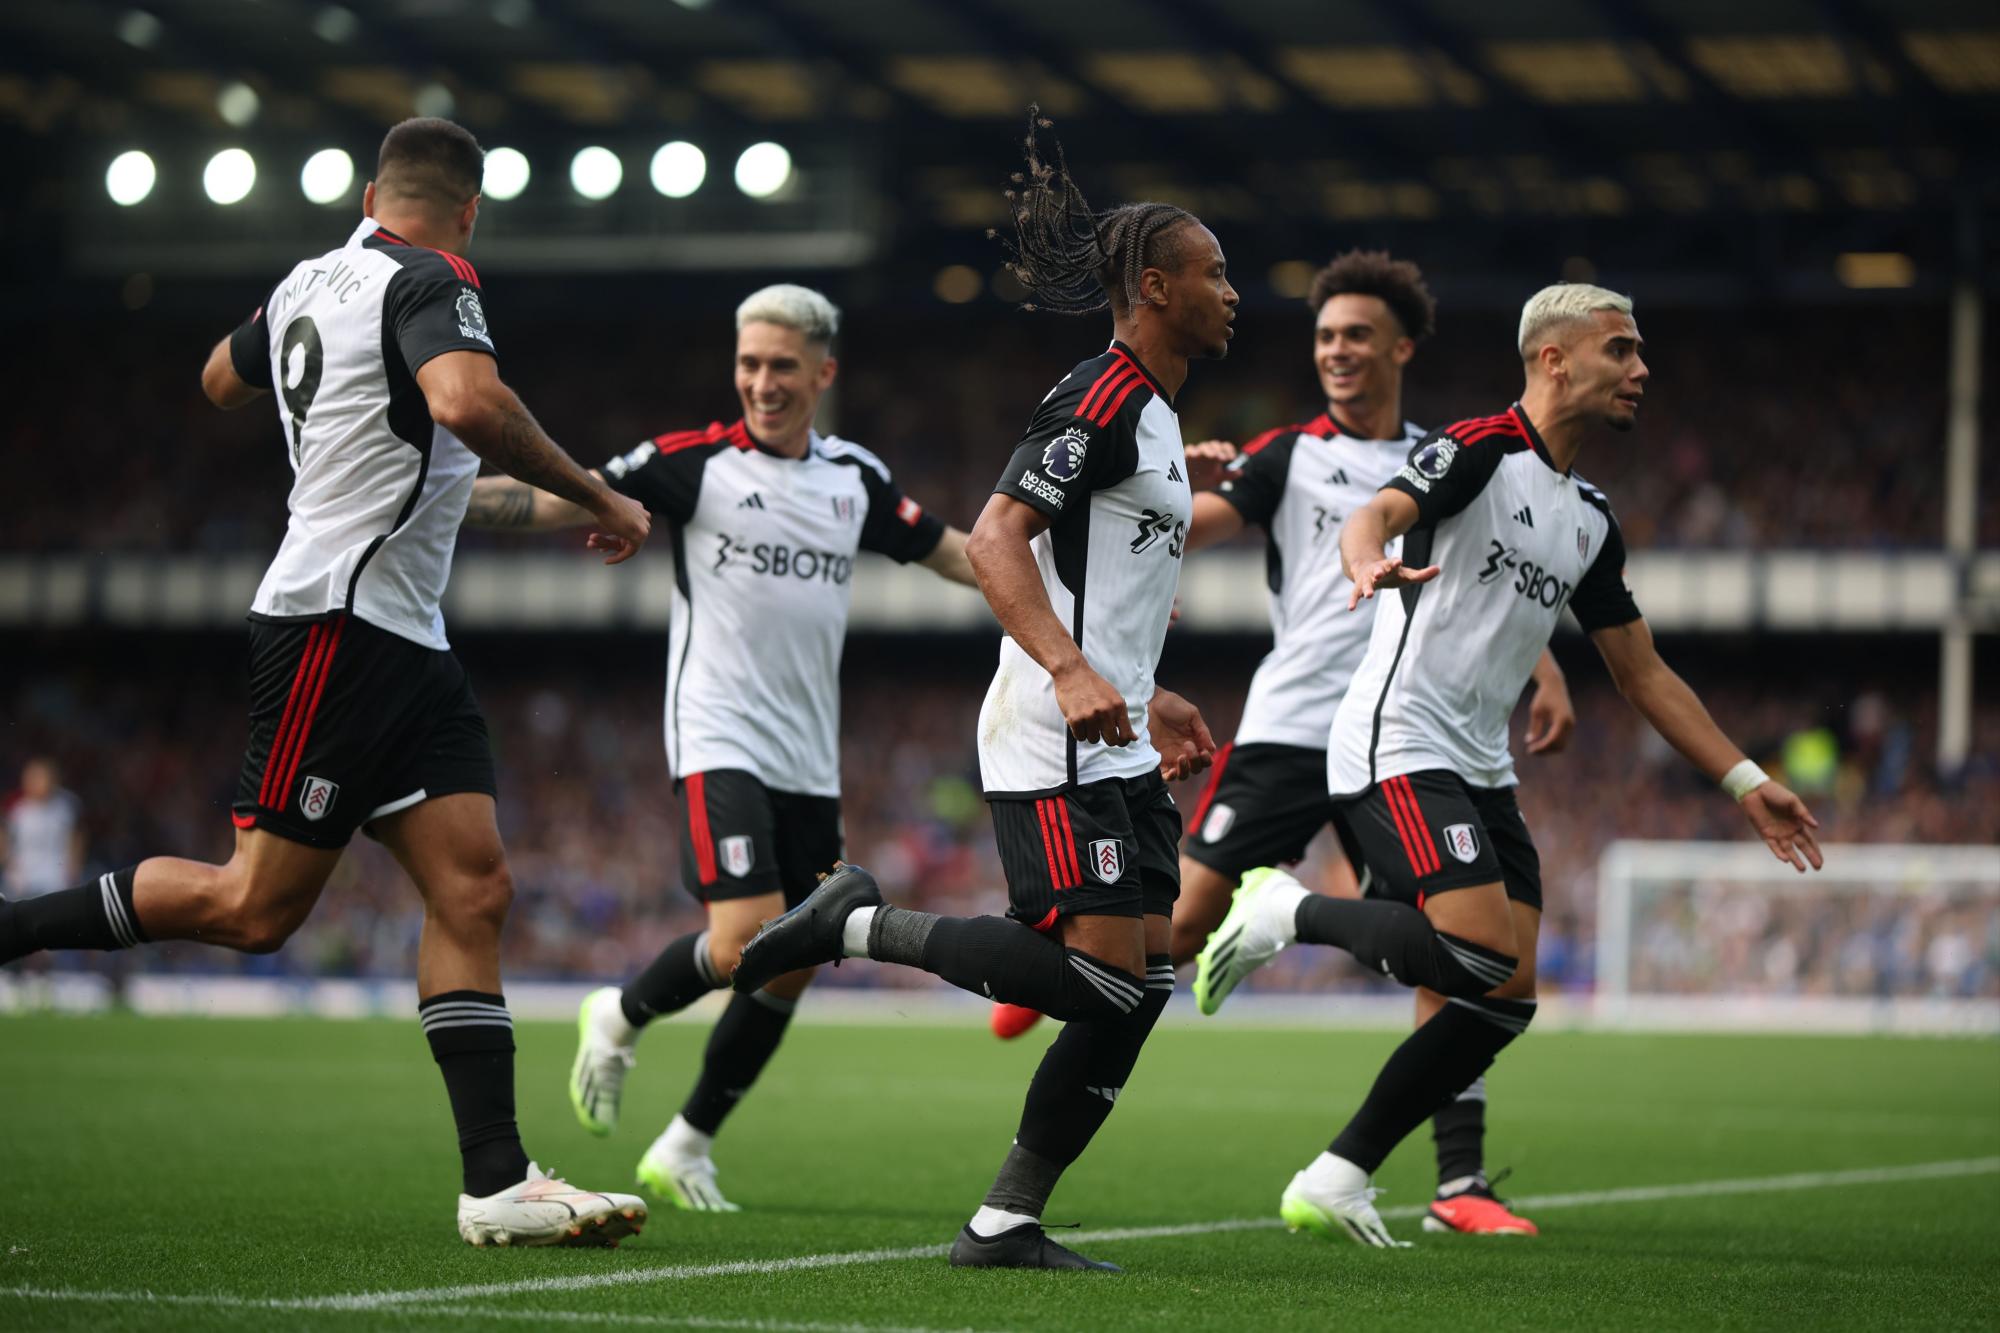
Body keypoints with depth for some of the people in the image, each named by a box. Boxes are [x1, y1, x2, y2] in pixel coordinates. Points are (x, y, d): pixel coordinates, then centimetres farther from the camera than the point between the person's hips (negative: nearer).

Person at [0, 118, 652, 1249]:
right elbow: (468, 402, -31)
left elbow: (225, 381, 34)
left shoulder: (310, 282, 15)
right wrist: (598, 497, -22)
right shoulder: (430, 282, -11)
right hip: (341, 623, -10)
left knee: (474, 890, 0)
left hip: (403, 643, 10)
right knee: (257, 908, -6)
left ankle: (498, 1183, -5)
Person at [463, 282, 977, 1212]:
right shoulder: (695, 462, -4)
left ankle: (684, 1149, 20)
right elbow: (559, 501, -9)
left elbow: (954, 552, 20)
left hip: (810, 764, 5)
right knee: (747, 941, -21)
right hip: (720, 744, -5)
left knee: (791, 970, 4)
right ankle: (621, 1017, 11)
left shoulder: (856, 478, 9)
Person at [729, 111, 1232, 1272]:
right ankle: (857, 925, -3)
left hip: (1112, 741, 10)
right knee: (1101, 973, -17)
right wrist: (1074, 673, -32)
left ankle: (1007, 1222, 5)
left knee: (1144, 982, 2)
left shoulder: (1151, 414, 20)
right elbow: (997, 539, -21)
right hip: (1059, 743, -10)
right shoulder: (1104, 398, -11)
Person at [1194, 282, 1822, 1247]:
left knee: (1503, 1004, 0)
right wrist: (1372, 562, -50)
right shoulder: (1478, 451, -7)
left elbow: (1643, 674, 23)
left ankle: (1334, 1181, 7)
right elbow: (1377, 513, -26)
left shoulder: (1591, 522, 18)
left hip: (1480, 770, 9)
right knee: (1488, 963, -24)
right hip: (1397, 751, -9)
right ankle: (1289, 912, -4)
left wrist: (1746, 783, 19)